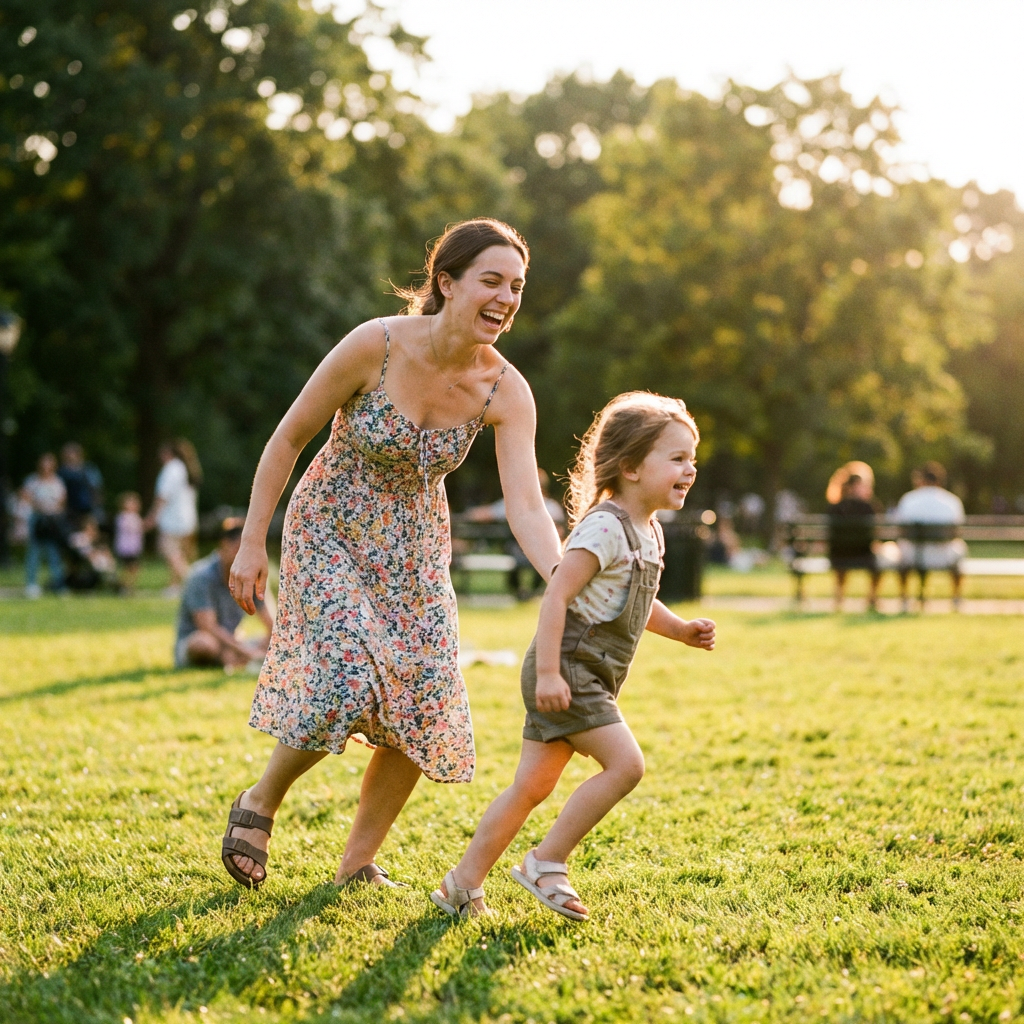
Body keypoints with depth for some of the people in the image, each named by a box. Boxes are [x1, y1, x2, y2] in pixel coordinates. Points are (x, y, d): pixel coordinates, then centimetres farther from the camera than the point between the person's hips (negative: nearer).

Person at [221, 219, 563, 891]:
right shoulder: (377, 345, -24)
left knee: (423, 708, -1)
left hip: (414, 549, 4)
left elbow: (526, 507, -22)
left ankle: (358, 863, 18)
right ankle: (261, 803, 8)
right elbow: (289, 438, -13)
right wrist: (253, 543, -11)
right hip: (330, 532, -4)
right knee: (350, 683, -20)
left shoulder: (505, 392, -15)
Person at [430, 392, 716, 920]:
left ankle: (462, 884, 16)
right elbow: (556, 596, -22)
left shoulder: (649, 533, 14)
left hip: (589, 678, 10)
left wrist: (682, 630, 16)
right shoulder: (604, 528, -17)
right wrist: (548, 672, -26)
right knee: (625, 763, -16)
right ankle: (545, 863, -6)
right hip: (568, 669, -10)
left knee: (533, 785, 10)